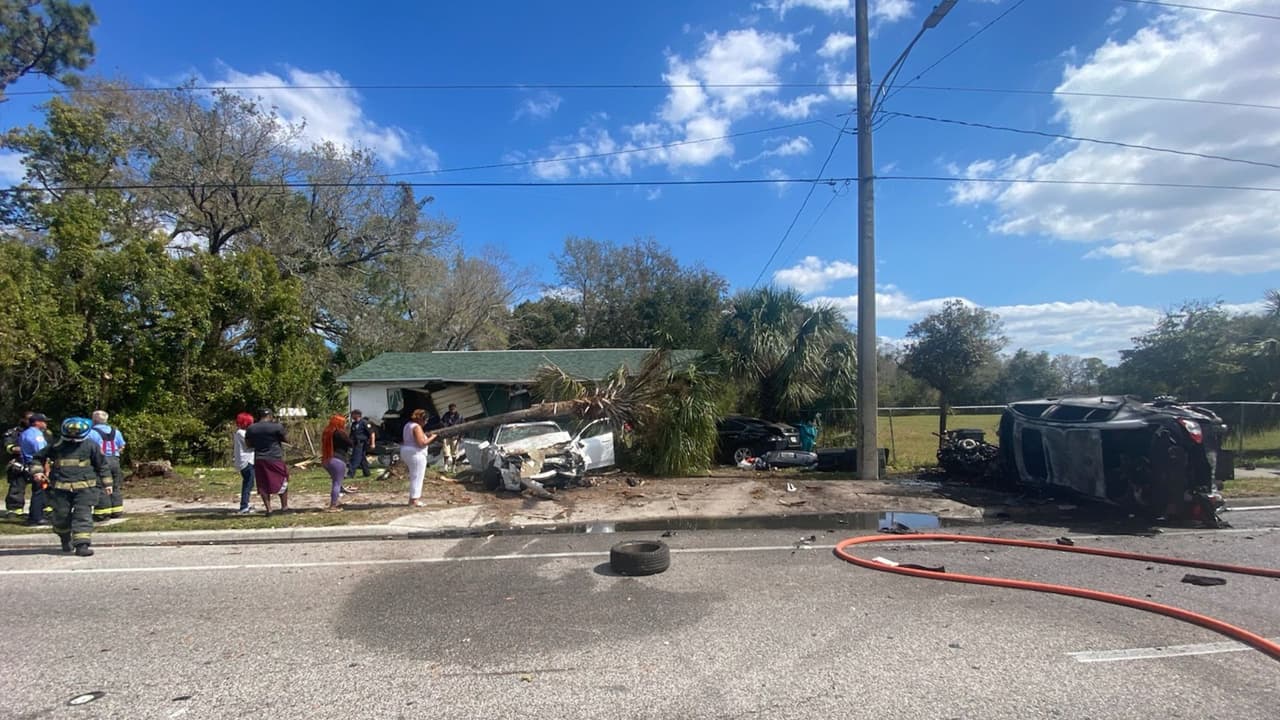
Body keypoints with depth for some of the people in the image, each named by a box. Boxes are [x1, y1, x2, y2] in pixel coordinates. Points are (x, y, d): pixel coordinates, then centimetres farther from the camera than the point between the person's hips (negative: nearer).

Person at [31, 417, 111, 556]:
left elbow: (102, 465, 10)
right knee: (61, 515, 8)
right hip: (60, 487, 2)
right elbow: (38, 458, 23)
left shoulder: (91, 446, 4)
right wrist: (37, 471, 6)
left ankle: (82, 545, -13)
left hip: (85, 487, -2)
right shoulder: (56, 446, 8)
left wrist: (107, 483, 10)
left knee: (83, 515, -10)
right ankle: (65, 541, 34)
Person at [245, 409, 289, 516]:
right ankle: (284, 506, 13)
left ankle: (268, 508, 8)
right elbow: (286, 440, 2)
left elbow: (249, 444, 13)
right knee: (283, 481, 12)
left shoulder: (250, 428, 6)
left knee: (263, 485, 10)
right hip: (275, 459, -3)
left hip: (259, 460, 3)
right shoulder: (277, 427, -8)